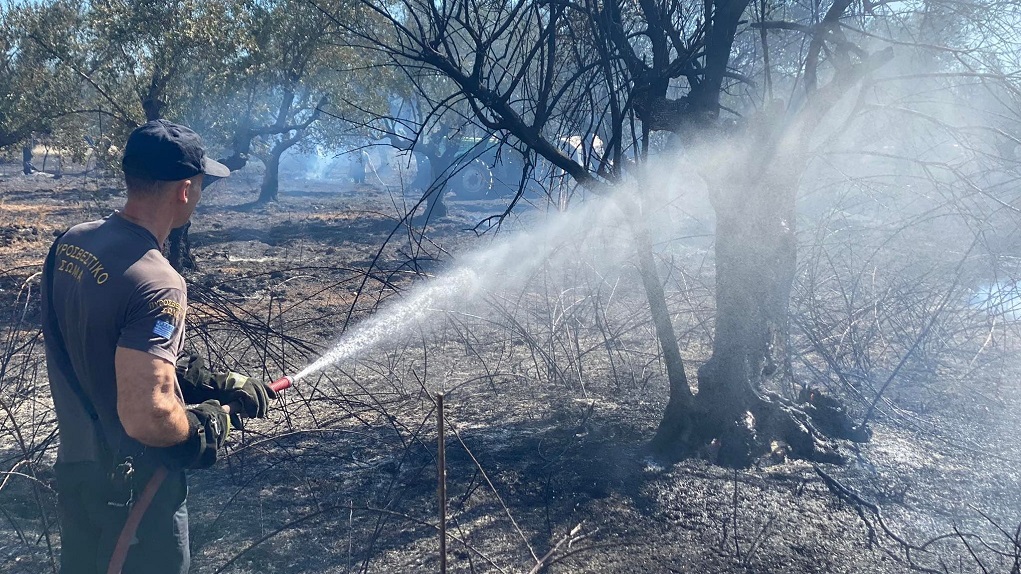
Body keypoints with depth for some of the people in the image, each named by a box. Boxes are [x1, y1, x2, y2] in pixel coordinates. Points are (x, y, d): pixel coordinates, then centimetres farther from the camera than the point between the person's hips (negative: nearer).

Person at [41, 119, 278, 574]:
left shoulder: (71, 242, -2)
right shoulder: (156, 284, -29)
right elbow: (146, 417, -32)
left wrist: (218, 383, 8)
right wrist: (202, 427, -12)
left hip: (73, 465, 8)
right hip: (132, 486, -8)